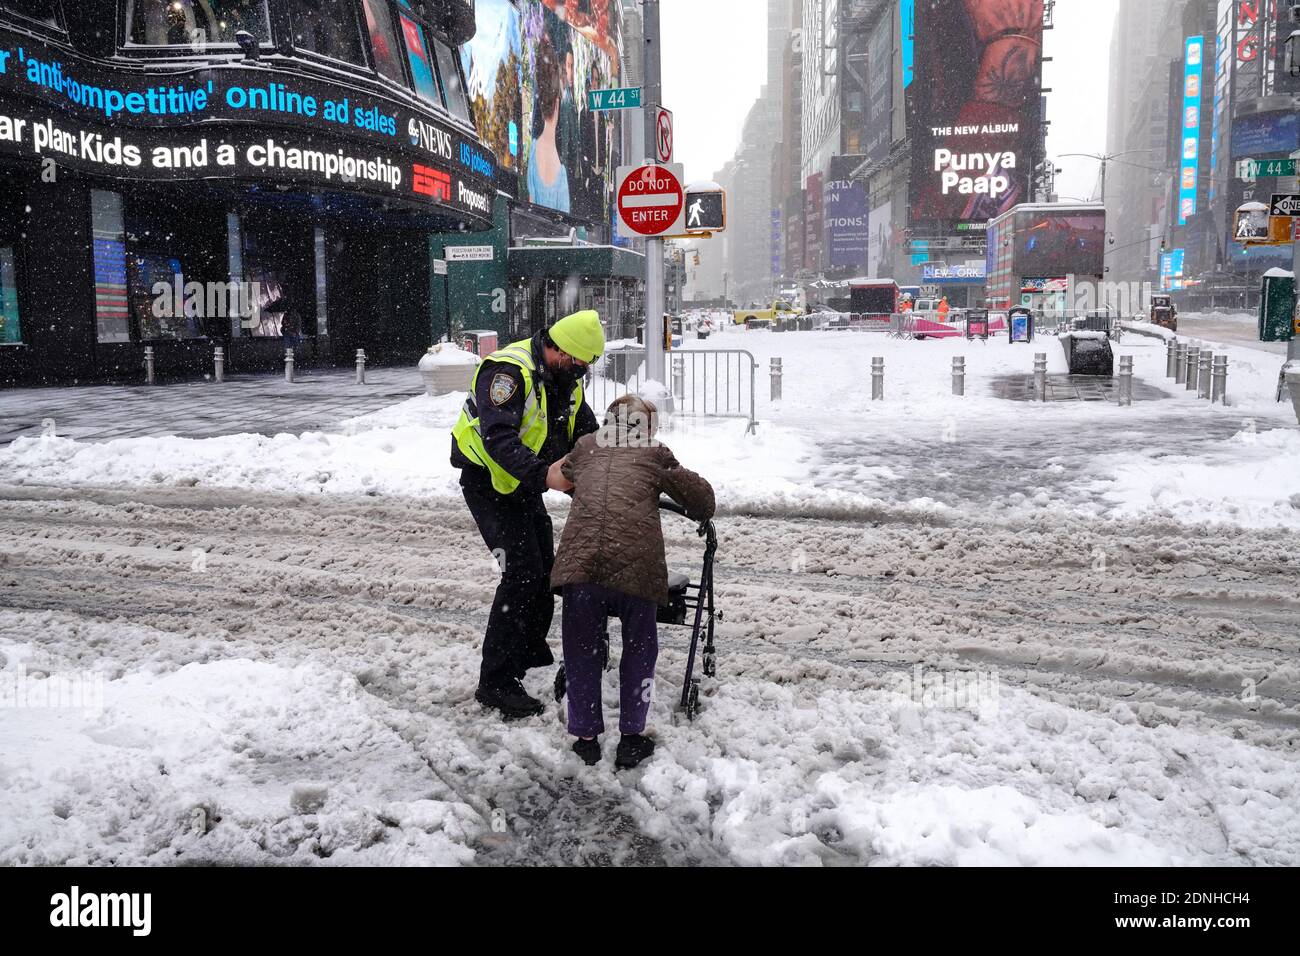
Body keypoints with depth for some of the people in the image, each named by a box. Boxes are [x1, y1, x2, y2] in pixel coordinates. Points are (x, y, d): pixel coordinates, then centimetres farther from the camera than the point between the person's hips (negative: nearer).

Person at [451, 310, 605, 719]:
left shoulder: (567, 379, 3)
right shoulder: (508, 372, -27)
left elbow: (586, 433, 7)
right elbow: (498, 439, -37)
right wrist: (542, 474, -49)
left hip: (525, 486, 9)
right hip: (488, 482, -9)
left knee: (544, 570, 15)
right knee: (522, 574, -16)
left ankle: (531, 655, 36)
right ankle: (496, 683, -9)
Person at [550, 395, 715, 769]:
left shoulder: (585, 446, 25)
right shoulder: (655, 453, 20)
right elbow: (698, 493, 21)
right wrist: (702, 517, 43)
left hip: (579, 559, 2)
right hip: (636, 562, -1)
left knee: (581, 650, 18)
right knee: (639, 649, 18)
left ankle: (586, 737, 25)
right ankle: (631, 738, 22)